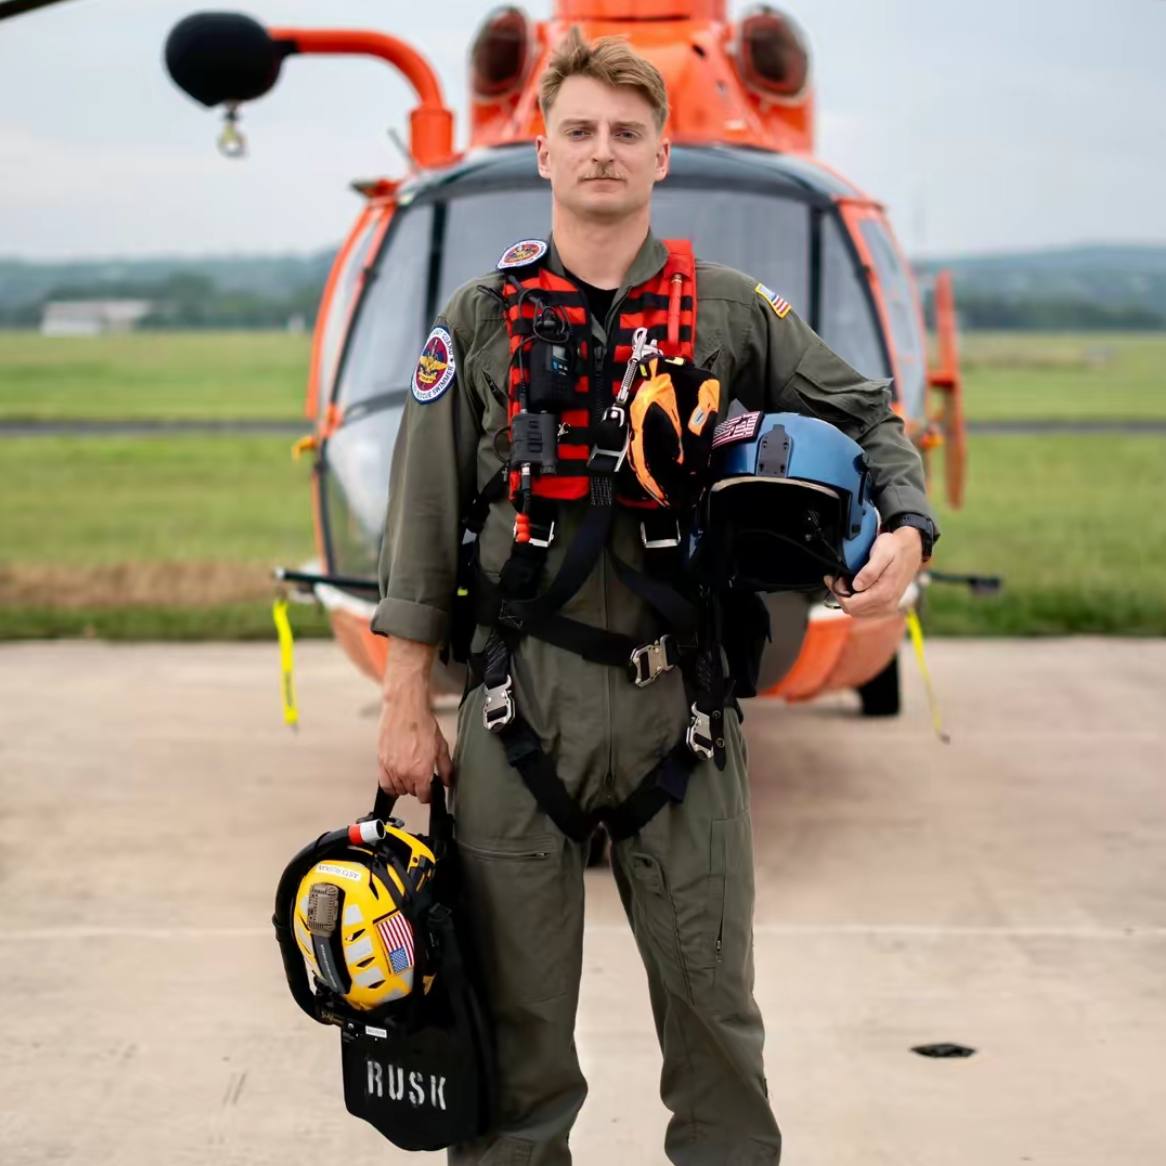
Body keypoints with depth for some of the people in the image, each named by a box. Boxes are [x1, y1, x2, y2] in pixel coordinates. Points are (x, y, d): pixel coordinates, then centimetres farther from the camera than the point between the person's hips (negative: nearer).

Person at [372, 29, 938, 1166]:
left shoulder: (734, 310, 7)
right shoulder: (479, 319, 6)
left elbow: (866, 415, 14)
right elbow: (424, 519, 5)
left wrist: (904, 527, -7)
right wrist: (407, 707, 1)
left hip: (682, 698, 0)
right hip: (519, 695, 0)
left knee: (711, 990, 6)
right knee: (518, 998, 6)